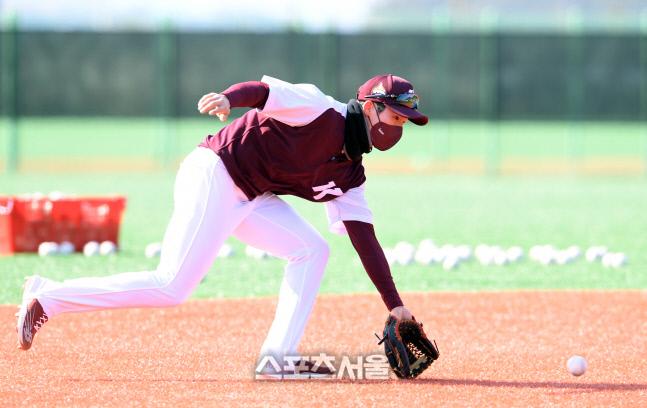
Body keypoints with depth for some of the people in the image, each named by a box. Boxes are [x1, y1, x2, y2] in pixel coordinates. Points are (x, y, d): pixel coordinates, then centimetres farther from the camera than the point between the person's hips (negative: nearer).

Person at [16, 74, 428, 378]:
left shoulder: (349, 175, 13)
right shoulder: (320, 110, -10)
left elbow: (365, 239, 12)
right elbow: (264, 91, -23)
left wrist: (395, 304, 7)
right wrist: (229, 98, -46)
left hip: (250, 197, 9)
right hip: (213, 177, -9)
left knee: (311, 250, -1)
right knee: (171, 287, -13)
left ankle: (278, 355, -3)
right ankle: (46, 297, -5)